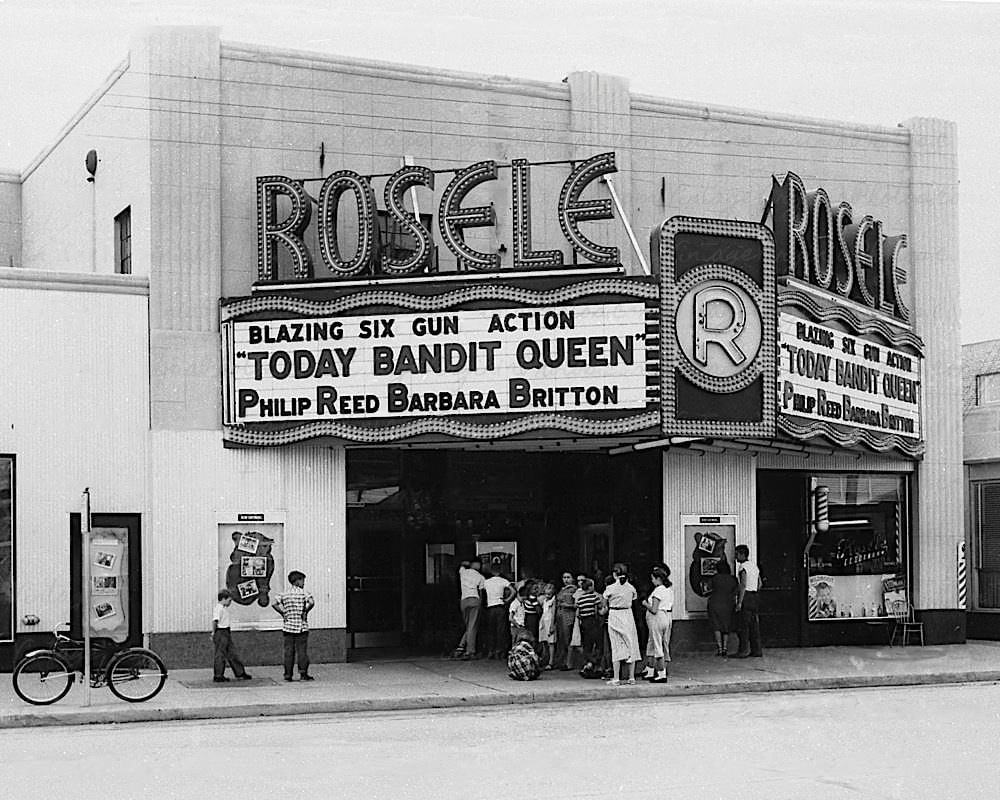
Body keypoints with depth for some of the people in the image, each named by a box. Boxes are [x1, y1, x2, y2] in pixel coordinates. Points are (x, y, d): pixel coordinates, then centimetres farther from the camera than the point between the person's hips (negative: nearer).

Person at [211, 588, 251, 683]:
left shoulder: (224, 608, 14)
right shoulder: (219, 608, -17)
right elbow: (215, 620, -26)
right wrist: (213, 632, -22)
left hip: (226, 633, 10)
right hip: (221, 632, -10)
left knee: (232, 654, 13)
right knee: (220, 655, -2)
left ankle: (240, 673, 19)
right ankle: (218, 676, 5)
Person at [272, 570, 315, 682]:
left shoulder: (284, 593, 6)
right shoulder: (303, 592, -5)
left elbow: (274, 604, -3)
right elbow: (311, 602, -22)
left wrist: (283, 613, 2)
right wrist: (305, 612, -9)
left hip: (288, 626, 3)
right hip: (301, 626, -3)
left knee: (288, 652, 7)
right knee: (302, 651, 2)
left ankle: (288, 674, 7)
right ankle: (303, 673, 1)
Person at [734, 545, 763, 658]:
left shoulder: (743, 567, -11)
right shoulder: (754, 565, 16)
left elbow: (743, 585, -18)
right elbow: (760, 584, 20)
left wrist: (739, 602, -19)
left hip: (746, 596, -9)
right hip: (755, 595, 9)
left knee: (744, 625, -6)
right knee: (754, 624, 10)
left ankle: (744, 651, -7)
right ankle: (757, 650, 11)